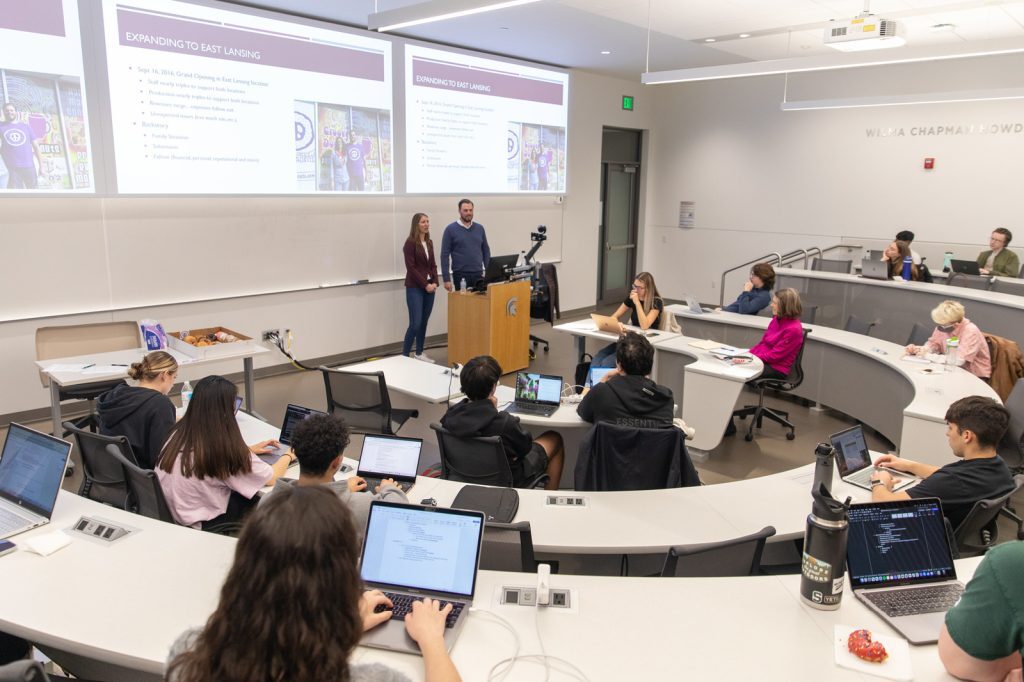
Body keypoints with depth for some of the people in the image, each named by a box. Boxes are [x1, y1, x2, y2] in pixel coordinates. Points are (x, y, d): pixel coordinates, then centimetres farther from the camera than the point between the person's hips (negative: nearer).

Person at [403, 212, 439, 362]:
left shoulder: (429, 242, 12)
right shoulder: (410, 243, -9)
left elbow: (433, 265, 13)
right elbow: (411, 268, -14)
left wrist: (435, 282, -1)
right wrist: (425, 285, -15)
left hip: (429, 287, 7)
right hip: (415, 288, -7)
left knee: (424, 322, 10)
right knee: (415, 323, -11)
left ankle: (419, 353, 20)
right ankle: (404, 356, -4)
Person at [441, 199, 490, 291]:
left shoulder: (479, 228, 9)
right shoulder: (450, 229, -3)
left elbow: (486, 251, 13)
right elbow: (444, 255, -5)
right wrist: (446, 279, -11)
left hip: (478, 274, 4)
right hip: (460, 275, -4)